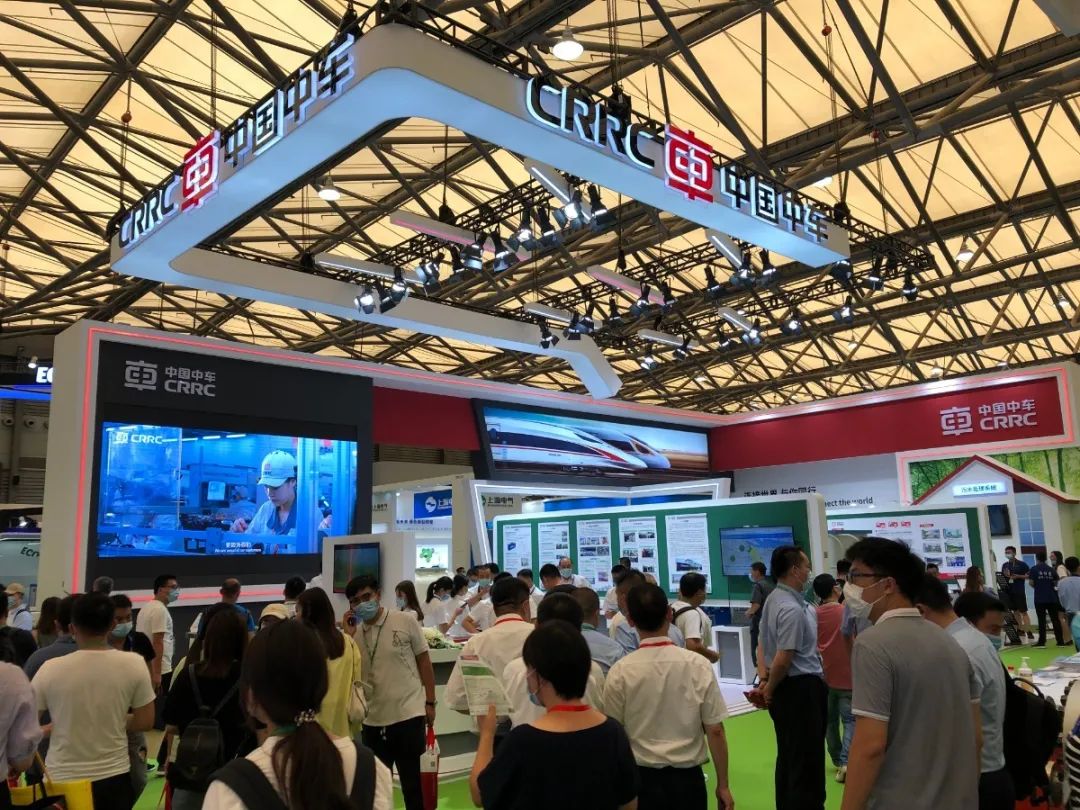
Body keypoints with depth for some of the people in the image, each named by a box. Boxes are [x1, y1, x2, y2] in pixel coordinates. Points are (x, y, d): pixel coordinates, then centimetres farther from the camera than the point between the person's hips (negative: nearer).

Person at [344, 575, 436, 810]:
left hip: (409, 715, -3)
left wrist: (430, 703, -2)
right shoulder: (354, 633, 3)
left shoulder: (405, 622, -5)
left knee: (414, 783, 6)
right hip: (373, 720, 4)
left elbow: (424, 661, 1)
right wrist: (348, 635, -8)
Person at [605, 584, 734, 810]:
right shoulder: (698, 665, -11)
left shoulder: (620, 672, -12)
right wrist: (722, 785, 6)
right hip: (688, 778, 1)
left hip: (641, 779, 0)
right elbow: (715, 731, -7)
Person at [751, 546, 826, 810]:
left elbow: (763, 646, 13)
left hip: (785, 688, 10)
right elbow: (783, 659, -23)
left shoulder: (774, 600, 10)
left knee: (788, 757, 19)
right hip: (802, 688, -10)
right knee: (807, 761, 0)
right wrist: (769, 691, -9)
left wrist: (764, 682, 6)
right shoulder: (792, 609, -22)